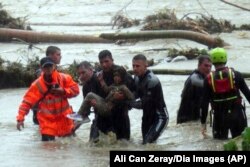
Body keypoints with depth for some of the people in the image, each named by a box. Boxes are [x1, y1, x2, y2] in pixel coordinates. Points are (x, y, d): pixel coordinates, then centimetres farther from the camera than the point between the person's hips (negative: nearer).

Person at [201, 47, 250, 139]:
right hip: (237, 114, 0)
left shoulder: (209, 79, -3)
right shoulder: (235, 75, -3)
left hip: (220, 117, 0)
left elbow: (205, 102, -3)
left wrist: (203, 122, 2)